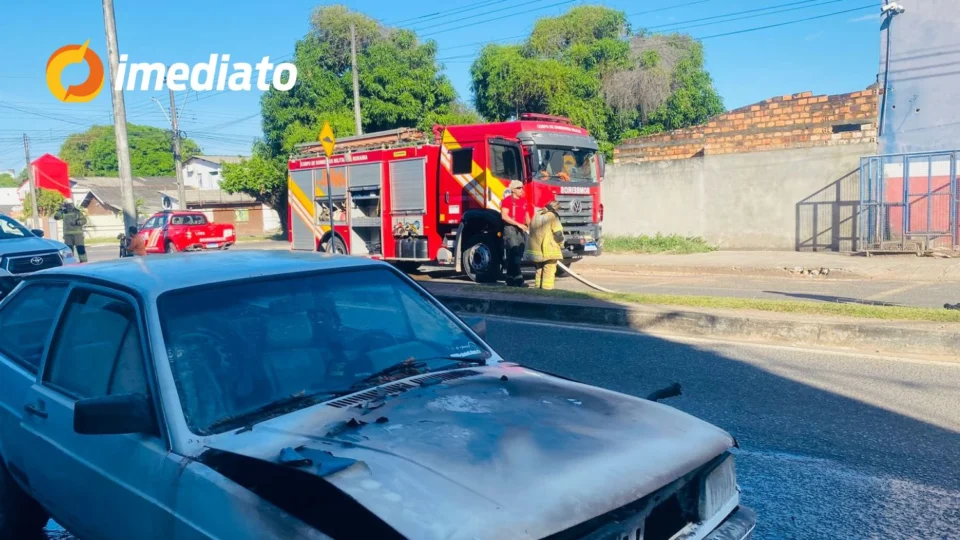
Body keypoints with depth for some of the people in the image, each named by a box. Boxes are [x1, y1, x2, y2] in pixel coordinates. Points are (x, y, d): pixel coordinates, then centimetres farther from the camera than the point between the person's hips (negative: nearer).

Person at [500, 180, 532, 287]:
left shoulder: (524, 201, 16)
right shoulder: (507, 200, -6)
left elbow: (527, 216, 20)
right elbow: (504, 216, -14)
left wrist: (529, 227, 2)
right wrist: (518, 224, -18)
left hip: (520, 229, 7)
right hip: (510, 228, -7)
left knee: (518, 254, 8)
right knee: (515, 252, -17)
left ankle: (510, 279, 16)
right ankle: (518, 278, -22)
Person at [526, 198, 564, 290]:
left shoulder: (537, 215, 12)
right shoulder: (552, 216, -10)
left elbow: (531, 230, 18)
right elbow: (558, 233, -13)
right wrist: (561, 245, 2)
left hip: (536, 247, 7)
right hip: (549, 249, -7)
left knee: (539, 268, 18)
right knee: (549, 268, -2)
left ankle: (538, 285, 20)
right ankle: (547, 286, -6)